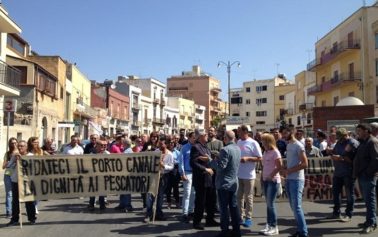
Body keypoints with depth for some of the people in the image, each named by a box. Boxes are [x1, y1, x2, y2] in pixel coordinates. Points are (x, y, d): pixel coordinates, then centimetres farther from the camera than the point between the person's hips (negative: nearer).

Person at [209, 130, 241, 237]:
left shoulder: (225, 150, -20)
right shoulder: (238, 149, 7)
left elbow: (221, 166, -22)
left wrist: (210, 161, -8)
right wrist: (218, 159, 15)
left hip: (224, 183, -8)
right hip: (234, 182, 8)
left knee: (224, 208, 0)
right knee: (234, 206, 13)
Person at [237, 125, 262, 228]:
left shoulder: (253, 143, -10)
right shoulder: (238, 142, 9)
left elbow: (259, 158, -11)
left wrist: (247, 158, -22)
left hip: (249, 175, -6)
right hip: (238, 174, 6)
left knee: (248, 197, 5)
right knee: (239, 196, 12)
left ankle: (248, 218, 14)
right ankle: (240, 216, 22)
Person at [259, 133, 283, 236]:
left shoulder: (275, 152, -12)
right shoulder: (265, 152, 11)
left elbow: (279, 166, -15)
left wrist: (271, 176, -14)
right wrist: (263, 177, 8)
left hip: (273, 181, -8)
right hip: (266, 180, 8)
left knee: (271, 204, -5)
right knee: (268, 204, 10)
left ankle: (274, 227, 4)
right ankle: (269, 225, 17)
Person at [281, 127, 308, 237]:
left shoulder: (298, 146, -12)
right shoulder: (288, 145, 13)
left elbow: (305, 164, -18)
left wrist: (288, 171, -17)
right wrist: (285, 170, 2)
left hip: (296, 180, -8)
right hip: (289, 179, 8)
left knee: (297, 207, -7)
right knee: (293, 207, 12)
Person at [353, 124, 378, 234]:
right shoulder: (363, 142, 17)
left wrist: (369, 172, -18)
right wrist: (357, 172, 13)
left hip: (368, 177, -9)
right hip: (362, 176, 9)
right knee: (367, 200, 15)